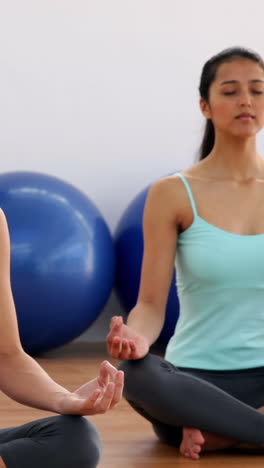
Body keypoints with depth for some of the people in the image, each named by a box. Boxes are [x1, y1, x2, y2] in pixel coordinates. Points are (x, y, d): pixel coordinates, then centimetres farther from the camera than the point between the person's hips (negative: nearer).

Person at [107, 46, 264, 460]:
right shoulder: (173, 194, -1)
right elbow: (151, 304, -4)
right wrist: (136, 337, -26)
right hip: (198, 377, -2)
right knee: (137, 376, -37)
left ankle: (213, 431, -16)